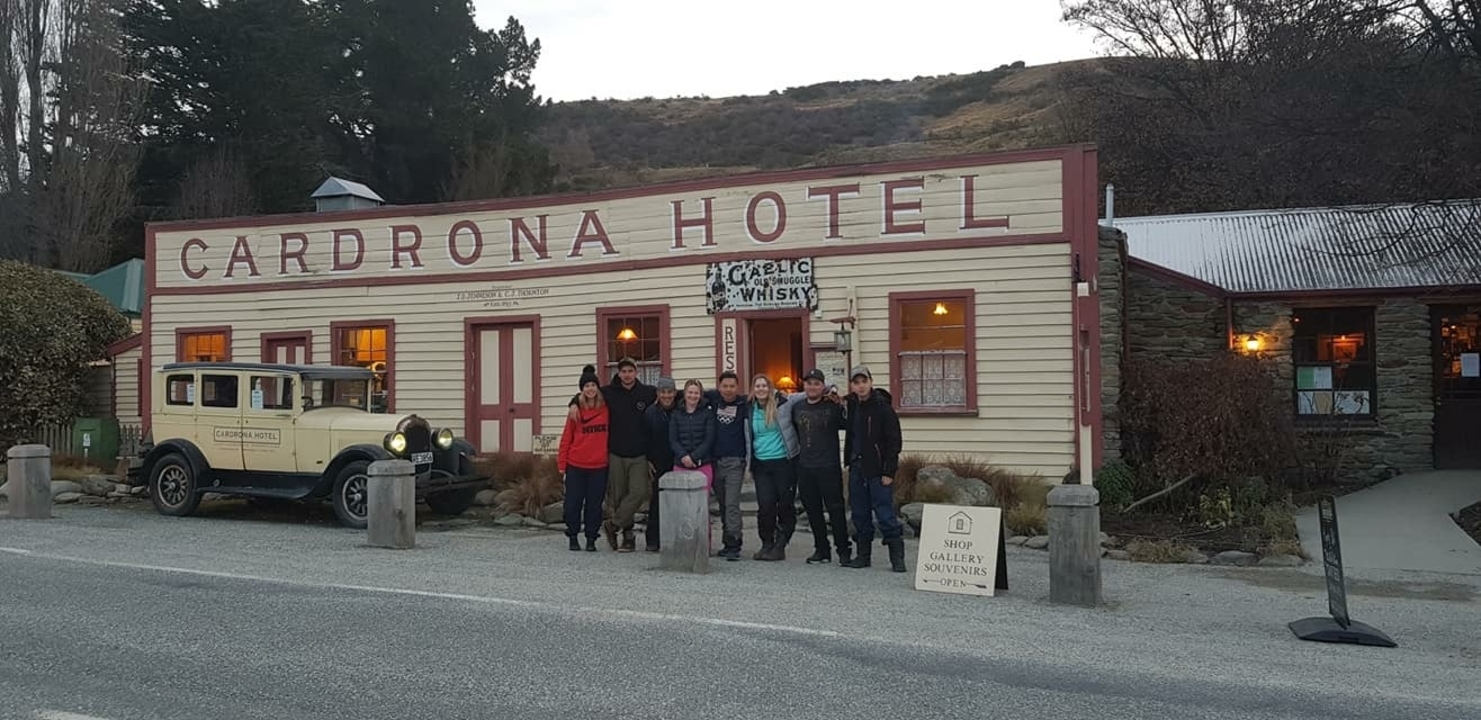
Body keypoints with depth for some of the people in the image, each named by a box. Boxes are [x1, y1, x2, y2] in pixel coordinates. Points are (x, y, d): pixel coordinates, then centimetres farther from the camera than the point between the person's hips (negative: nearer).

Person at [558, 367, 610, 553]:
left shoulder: (606, 409, 2)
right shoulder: (576, 410, 0)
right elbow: (566, 438, 2)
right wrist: (562, 463, -1)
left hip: (599, 466, 0)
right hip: (576, 465, 0)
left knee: (594, 504, 5)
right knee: (573, 502, 4)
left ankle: (591, 539, 15)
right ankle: (573, 537, 19)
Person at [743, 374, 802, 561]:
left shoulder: (782, 403, -3)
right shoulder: (749, 411, 8)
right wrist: (750, 464, 15)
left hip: (784, 462, -3)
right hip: (761, 464, 3)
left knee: (785, 505, 1)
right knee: (765, 505, -3)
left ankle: (780, 546, 10)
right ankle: (766, 544, 12)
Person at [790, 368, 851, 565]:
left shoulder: (832, 406, -5)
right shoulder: (797, 407, 10)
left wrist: (841, 405, -17)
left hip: (829, 467, -5)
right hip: (804, 467, 5)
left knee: (835, 509, -1)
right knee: (812, 510, 10)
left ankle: (843, 550, 7)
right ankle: (821, 549, 21)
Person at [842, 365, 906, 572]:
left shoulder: (883, 407, -10)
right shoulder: (853, 406, 10)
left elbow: (894, 441, -12)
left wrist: (889, 472, -15)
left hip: (877, 470, -7)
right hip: (857, 468, 7)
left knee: (885, 514, -6)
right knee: (860, 514, 11)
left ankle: (897, 558, 1)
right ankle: (863, 555, 20)